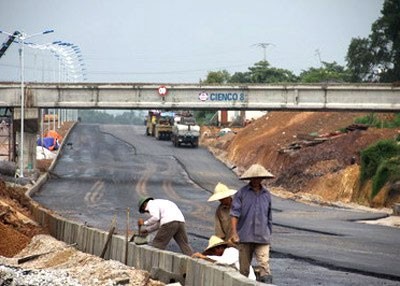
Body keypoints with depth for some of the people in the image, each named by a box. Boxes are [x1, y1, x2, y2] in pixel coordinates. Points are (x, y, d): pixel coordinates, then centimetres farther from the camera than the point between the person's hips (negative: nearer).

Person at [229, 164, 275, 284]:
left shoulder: (266, 195, 11)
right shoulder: (241, 193, 1)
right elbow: (235, 213, -6)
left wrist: (269, 234, 20)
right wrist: (234, 232, -16)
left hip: (262, 237, 1)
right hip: (245, 237, -1)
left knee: (264, 265, -12)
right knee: (244, 267, 5)